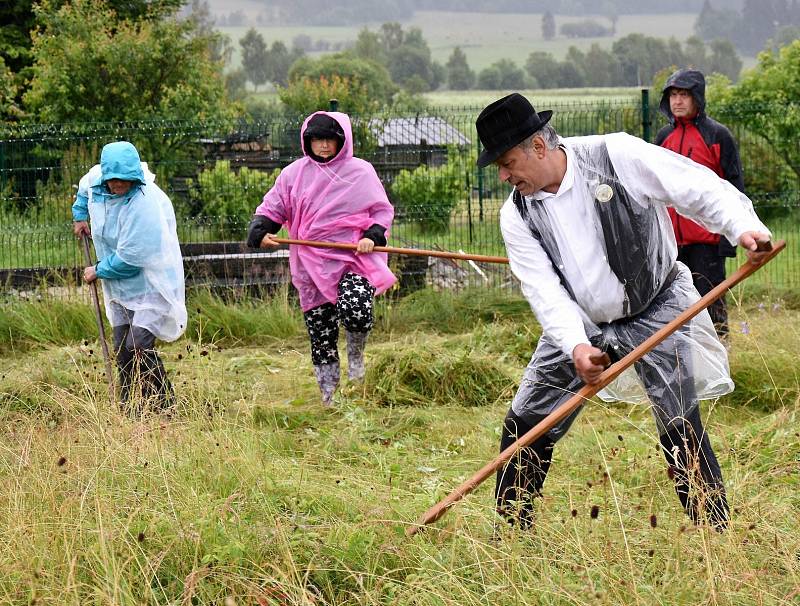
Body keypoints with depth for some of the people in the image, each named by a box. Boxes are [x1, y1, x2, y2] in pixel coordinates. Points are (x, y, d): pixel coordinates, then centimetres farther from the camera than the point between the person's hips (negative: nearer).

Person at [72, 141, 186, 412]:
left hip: (151, 285, -8)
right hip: (120, 287, 8)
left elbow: (129, 258, -25)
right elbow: (85, 186, 26)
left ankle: (165, 405, -8)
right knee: (122, 349, 8)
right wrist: (80, 215, 30)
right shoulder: (96, 180, -3)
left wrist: (98, 271, -11)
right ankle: (130, 411, 16)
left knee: (138, 345, -20)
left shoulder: (145, 204, -27)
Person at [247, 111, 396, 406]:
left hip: (354, 259, -2)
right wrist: (260, 232, -8)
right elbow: (271, 208, 12)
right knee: (320, 333, 3)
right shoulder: (294, 174, 8)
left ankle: (356, 355, 7)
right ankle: (328, 393, 18)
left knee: (355, 310, -26)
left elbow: (382, 210, 8)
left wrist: (373, 236, -11)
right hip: (313, 265, 2)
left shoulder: (361, 172, 4)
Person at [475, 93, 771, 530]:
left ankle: (716, 534, -4)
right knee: (524, 424, 2)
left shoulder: (617, 156, -18)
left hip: (657, 310, -4)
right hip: (578, 325, 4)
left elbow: (699, 189, -18)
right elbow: (543, 289, -14)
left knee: (680, 425, -14)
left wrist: (743, 226, -36)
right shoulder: (517, 215, -7)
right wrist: (576, 346, -30)